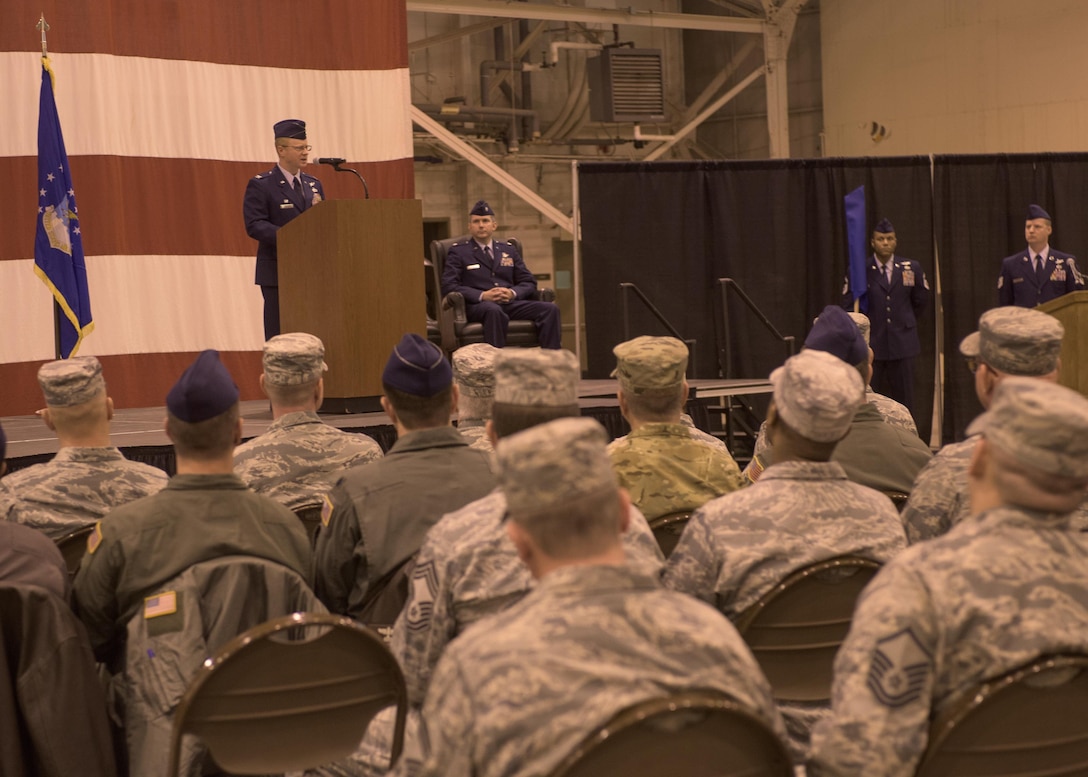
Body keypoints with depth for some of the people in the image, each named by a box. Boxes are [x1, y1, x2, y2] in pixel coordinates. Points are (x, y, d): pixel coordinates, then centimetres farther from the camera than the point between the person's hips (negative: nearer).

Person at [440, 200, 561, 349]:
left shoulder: (509, 250, 23)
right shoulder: (458, 251, 11)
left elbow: (529, 282, 18)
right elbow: (448, 286, -2)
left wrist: (513, 293, -7)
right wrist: (483, 296, -16)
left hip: (511, 303, 4)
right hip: (477, 305, -4)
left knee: (550, 308, -22)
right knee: (493, 310, -41)